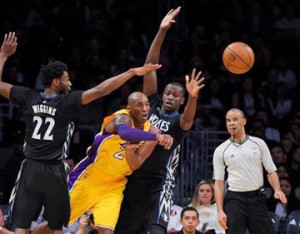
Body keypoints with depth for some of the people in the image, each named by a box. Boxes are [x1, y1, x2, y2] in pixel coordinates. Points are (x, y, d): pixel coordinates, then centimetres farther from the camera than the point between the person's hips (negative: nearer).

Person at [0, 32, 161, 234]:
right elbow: (100, 90, -16)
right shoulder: (68, 101, -8)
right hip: (54, 171, -2)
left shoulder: (28, 97, 1)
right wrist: (132, 73, -15)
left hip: (30, 168, 2)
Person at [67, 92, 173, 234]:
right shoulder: (122, 118, -22)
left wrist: (129, 147, -29)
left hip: (114, 185, 5)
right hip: (88, 178, -5)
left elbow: (136, 165, -11)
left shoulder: (150, 130, -4)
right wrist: (156, 137, -59)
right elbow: (124, 133, -49)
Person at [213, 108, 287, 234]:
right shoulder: (220, 151, 2)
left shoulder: (258, 143, 5)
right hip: (235, 199, -1)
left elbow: (271, 171, 7)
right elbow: (218, 182, 2)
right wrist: (220, 211, -7)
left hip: (257, 198, 1)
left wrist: (277, 190, -12)